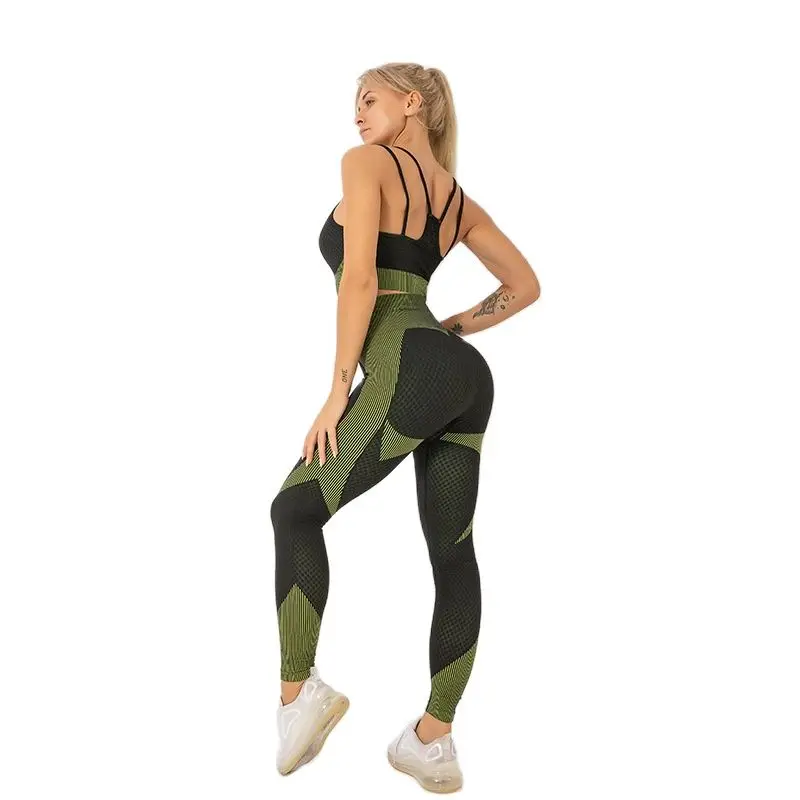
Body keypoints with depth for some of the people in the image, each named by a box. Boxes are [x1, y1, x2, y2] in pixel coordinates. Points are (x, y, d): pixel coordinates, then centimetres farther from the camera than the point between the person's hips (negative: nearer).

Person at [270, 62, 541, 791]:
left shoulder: (366, 162, 3)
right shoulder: (458, 198, 23)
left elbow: (359, 279, -10)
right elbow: (525, 286, 25)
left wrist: (339, 388, -8)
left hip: (407, 373, -8)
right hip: (467, 376, 8)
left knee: (296, 511, 8)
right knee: (454, 553, 8)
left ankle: (298, 692, 8)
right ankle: (435, 741, 17)